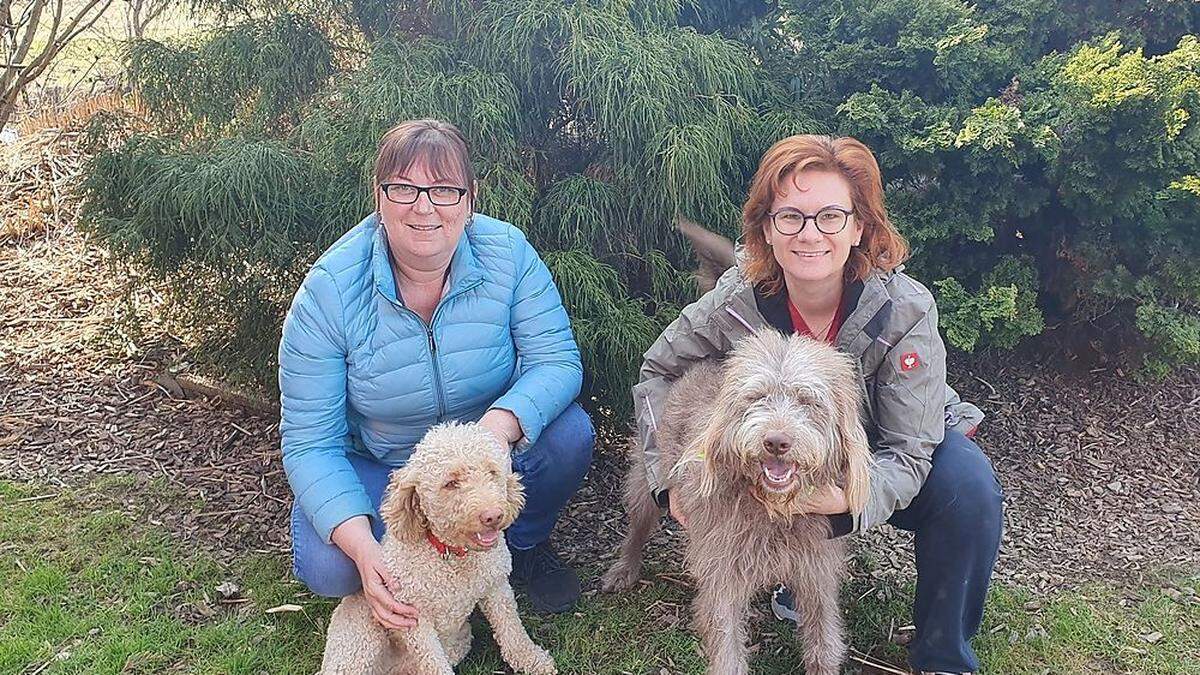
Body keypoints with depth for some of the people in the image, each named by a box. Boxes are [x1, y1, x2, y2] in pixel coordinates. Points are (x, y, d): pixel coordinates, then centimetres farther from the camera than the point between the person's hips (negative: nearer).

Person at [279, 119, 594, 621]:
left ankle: (525, 544, 6)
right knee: (328, 568, -27)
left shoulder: (507, 251, -18)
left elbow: (557, 359, -20)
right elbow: (310, 442, -21)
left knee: (568, 434, -26)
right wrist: (361, 545, -37)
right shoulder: (329, 292, -23)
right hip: (378, 467, -1)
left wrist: (500, 424, -43)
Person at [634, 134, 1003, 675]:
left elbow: (908, 452, -26)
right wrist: (671, 474, -17)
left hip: (879, 463, -1)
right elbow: (658, 370, -7)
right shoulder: (738, 300, -24)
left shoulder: (906, 310, -29)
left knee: (967, 484, -30)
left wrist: (851, 497, -47)